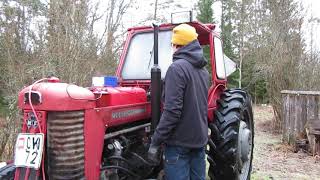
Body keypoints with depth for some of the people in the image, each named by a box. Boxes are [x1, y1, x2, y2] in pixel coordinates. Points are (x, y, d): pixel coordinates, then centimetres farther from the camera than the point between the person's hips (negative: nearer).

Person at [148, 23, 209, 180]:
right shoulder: (203, 70, 11)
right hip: (200, 139, 8)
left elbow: (172, 110, -23)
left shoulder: (177, 68, -15)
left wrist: (155, 142, -17)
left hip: (179, 142, -8)